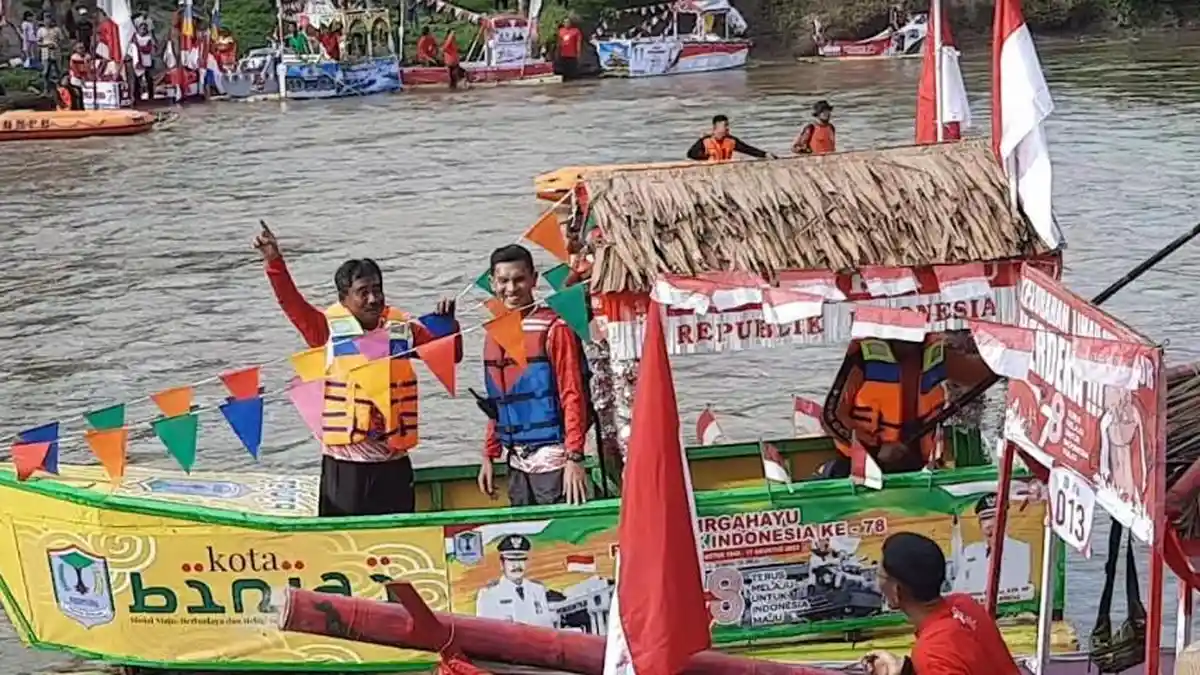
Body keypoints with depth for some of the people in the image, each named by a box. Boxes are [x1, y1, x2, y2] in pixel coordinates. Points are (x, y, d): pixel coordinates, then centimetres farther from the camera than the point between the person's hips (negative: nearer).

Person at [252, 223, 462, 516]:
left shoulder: (402, 328, 7)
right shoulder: (329, 328, -2)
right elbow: (292, 302, -12)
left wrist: (447, 323, -8)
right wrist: (274, 261, -21)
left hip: (393, 461, 3)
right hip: (345, 462, -3)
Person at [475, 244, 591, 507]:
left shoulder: (553, 329, -8)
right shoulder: (494, 334, 12)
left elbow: (573, 395, -11)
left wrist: (574, 457, -16)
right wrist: (489, 456, 14)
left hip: (551, 458, -6)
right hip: (516, 462, 6)